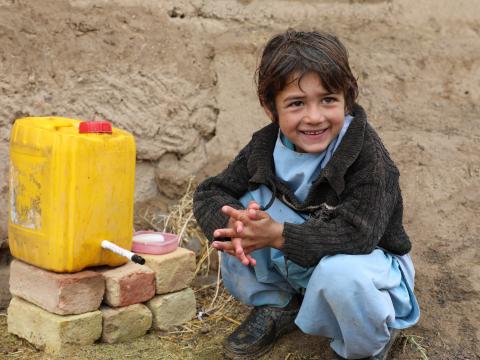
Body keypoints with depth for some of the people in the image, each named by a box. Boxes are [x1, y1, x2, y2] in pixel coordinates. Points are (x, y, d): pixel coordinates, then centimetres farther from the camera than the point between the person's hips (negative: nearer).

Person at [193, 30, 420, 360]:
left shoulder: (368, 155, -25)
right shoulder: (265, 147, -10)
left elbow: (357, 232, -36)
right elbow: (209, 193, -10)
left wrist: (278, 235, -46)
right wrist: (234, 226, -34)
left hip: (368, 261, -4)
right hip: (296, 266, 4)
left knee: (339, 270, -40)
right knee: (245, 207, -17)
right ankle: (275, 308, 5)